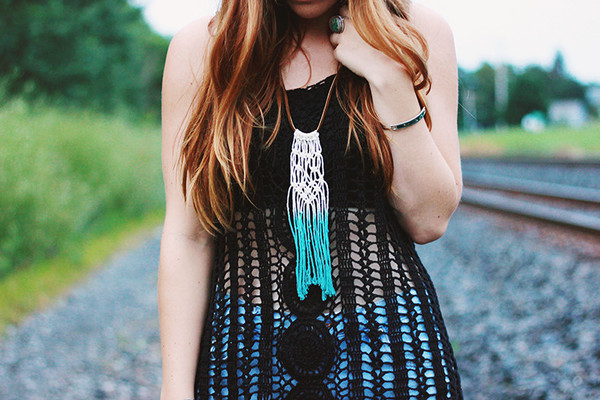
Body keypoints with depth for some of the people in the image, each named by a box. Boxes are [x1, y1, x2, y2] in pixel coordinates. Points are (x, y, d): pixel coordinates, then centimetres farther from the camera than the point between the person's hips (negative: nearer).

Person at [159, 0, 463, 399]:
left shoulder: (419, 33, -3)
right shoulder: (200, 47, -4)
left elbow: (429, 220, -8)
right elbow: (188, 236, -6)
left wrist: (390, 77, -16)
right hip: (245, 349, 0)